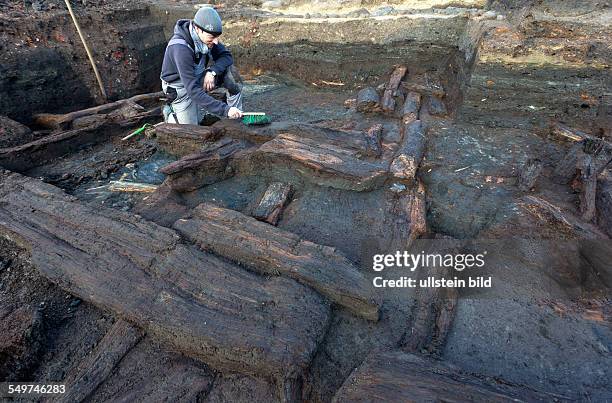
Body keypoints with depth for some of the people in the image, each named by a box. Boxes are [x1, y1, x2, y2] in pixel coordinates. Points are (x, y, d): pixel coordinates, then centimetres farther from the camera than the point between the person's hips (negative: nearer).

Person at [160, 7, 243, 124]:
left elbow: (226, 56, -10)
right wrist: (225, 110, -46)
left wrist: (212, 71, -31)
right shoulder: (181, 48, -35)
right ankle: (170, 113, 22)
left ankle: (236, 120, -6)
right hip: (181, 86, -6)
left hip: (198, 78, 6)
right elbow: (193, 90, -40)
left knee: (231, 73, -17)